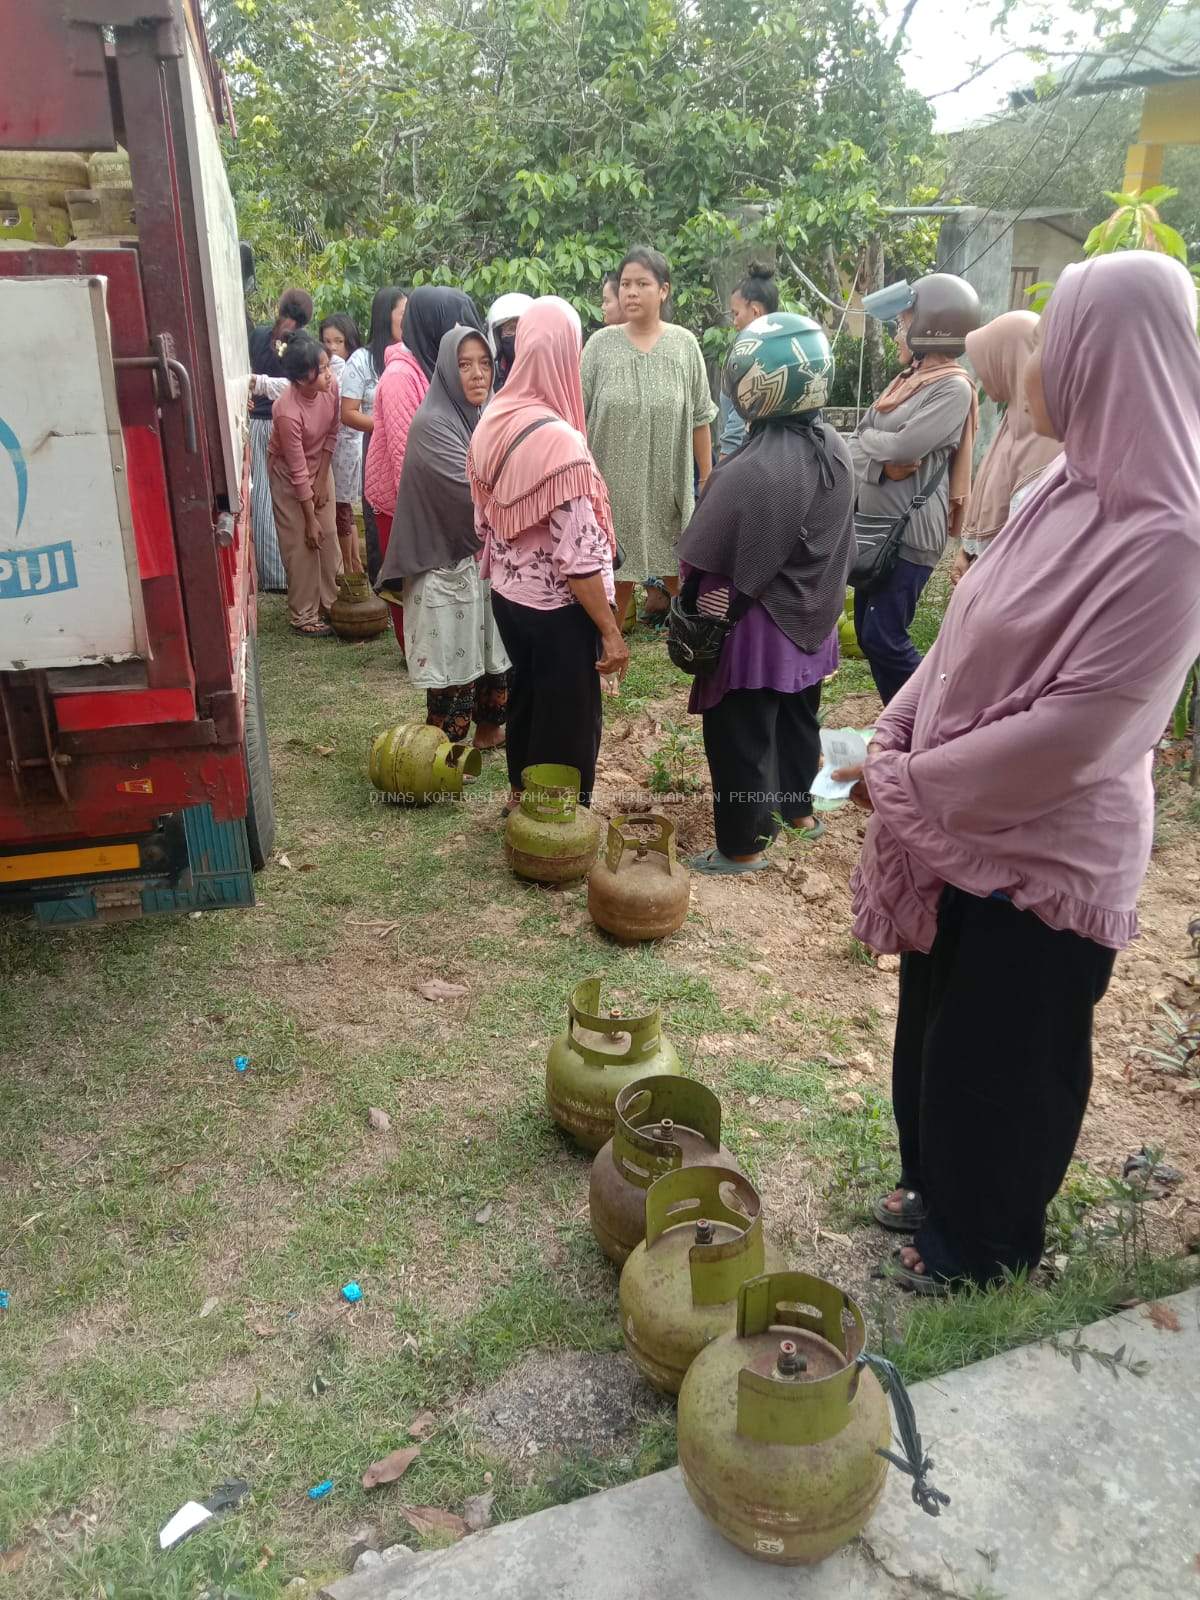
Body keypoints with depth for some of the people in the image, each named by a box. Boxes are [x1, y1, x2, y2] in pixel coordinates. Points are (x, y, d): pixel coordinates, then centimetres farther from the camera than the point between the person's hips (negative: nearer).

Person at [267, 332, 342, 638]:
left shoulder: (331, 387, -20)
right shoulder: (288, 412, -36)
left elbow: (332, 433, -5)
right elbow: (298, 471, -28)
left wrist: (323, 479, -6)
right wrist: (310, 519, -21)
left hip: (320, 464, 6)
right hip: (288, 473, -5)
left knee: (329, 535, 10)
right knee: (301, 544, -1)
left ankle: (332, 602, 24)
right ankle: (303, 617, 10)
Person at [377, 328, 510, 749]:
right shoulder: (431, 424, -17)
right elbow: (475, 491, -23)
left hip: (491, 555, 7)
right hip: (448, 562, -7)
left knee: (495, 648, 17)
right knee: (454, 659, 0)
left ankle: (488, 728, 35)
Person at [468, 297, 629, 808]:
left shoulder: (491, 423, -2)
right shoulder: (559, 440, -25)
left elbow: (484, 520, 9)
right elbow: (578, 555, -25)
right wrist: (610, 631, -17)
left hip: (507, 594, 8)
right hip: (557, 608, -8)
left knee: (525, 697, 25)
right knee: (568, 719, 9)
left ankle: (523, 799, 42)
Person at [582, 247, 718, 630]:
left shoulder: (684, 344, 0)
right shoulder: (600, 344, -1)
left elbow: (699, 419, 4)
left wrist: (707, 479, 4)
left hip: (669, 487, 1)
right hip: (614, 486, 0)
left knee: (681, 577, 10)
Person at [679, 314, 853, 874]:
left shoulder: (748, 472, -29)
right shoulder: (836, 450, -3)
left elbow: (705, 562, -19)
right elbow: (841, 543, 8)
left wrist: (688, 605, -2)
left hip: (756, 627, -8)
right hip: (812, 619, 8)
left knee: (739, 736, 7)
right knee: (798, 716, 24)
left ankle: (742, 846, 20)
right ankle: (797, 807, 44)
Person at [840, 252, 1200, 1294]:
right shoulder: (1070, 495, 2)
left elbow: (1075, 730, -26)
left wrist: (913, 784, -18)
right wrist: (894, 742, -1)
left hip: (1045, 853, -8)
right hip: (968, 825, 8)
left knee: (1001, 1058, 13)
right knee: (938, 1028, 24)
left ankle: (988, 1245, 40)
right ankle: (941, 1190, 49)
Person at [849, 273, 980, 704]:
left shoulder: (953, 387, -11)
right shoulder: (906, 379, 14)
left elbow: (904, 447, -23)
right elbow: (854, 447, 8)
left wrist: (867, 437, -3)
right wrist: (881, 463, -13)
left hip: (910, 531, -9)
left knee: (885, 638, -11)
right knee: (867, 634, 11)